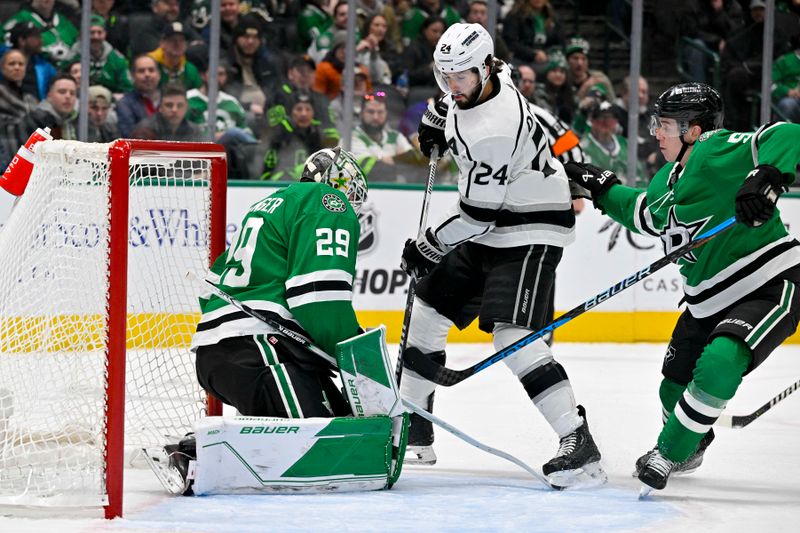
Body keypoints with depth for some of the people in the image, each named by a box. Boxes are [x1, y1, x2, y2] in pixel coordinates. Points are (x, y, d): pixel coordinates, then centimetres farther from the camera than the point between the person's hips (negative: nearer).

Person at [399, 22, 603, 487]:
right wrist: (437, 118, 19)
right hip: (489, 230, 10)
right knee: (427, 310, 14)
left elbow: (480, 212, -24)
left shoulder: (496, 127, -29)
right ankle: (412, 429, 27)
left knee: (513, 336, -24)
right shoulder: (471, 87, -2)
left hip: (531, 231, -10)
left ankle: (579, 444, -27)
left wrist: (430, 246, -12)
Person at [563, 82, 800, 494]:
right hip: (709, 301, 10)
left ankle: (667, 456, -11)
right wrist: (602, 188, 21)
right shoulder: (668, 180, 9)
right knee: (675, 387, 16)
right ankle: (688, 450, 47)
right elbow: (644, 213, 29)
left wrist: (766, 177, -47)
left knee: (718, 365, -28)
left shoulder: (717, 154, -19)